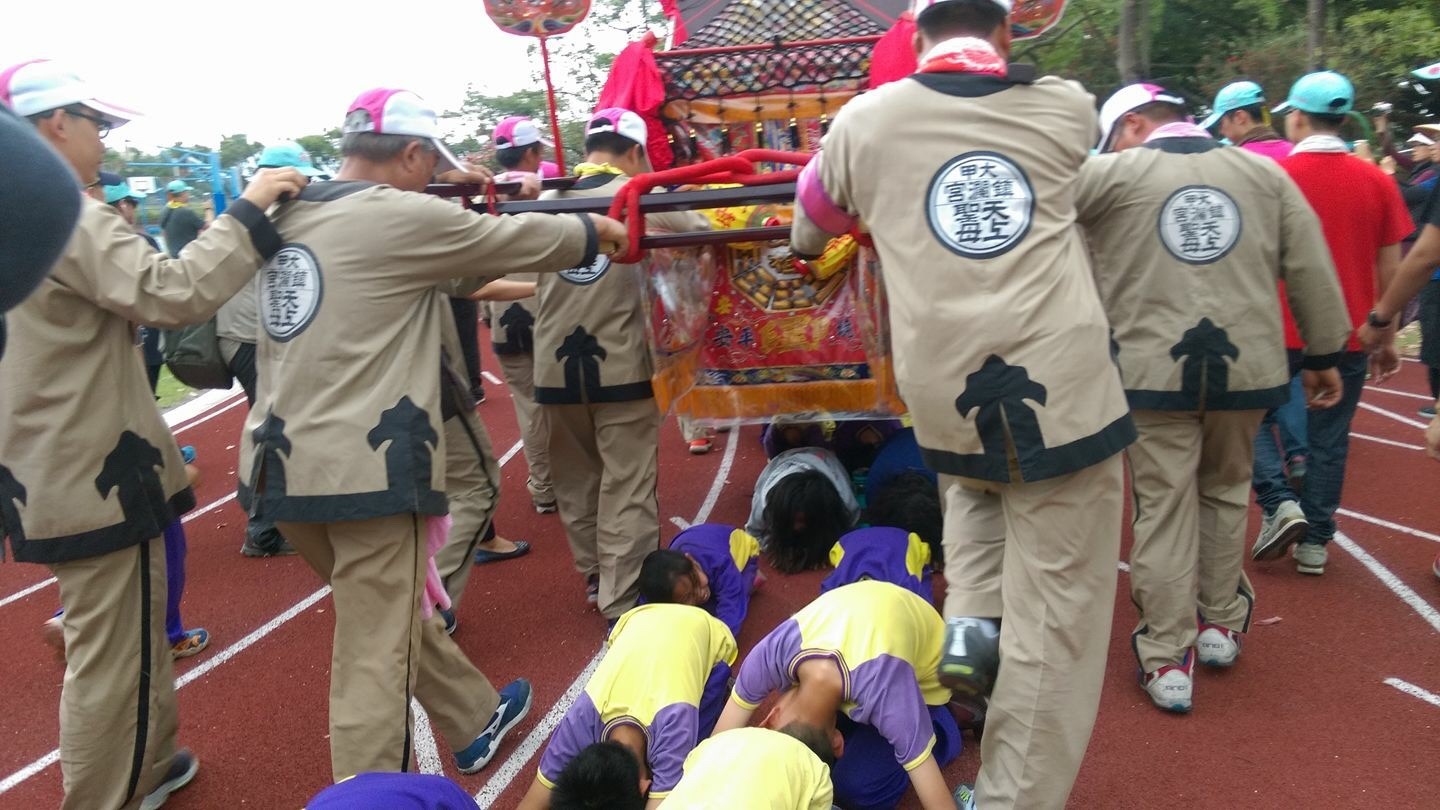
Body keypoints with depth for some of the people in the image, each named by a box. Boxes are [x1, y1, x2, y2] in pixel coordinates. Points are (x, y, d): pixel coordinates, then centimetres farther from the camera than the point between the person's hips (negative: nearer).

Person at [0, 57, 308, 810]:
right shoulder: (67, 217, -19)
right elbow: (171, 293, -31)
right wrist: (246, 213, -24)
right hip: (94, 474, -11)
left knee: (128, 636, 24)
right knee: (109, 655, 2)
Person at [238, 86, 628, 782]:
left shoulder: (289, 217, 10)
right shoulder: (401, 219, -12)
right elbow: (522, 239, -1)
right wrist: (599, 228, 16)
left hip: (283, 467, 9)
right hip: (366, 470, -9)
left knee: (391, 615, 24)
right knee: (375, 657, 2)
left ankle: (476, 722, 43)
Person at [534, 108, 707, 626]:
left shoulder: (546, 200, 5)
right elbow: (702, 233, 4)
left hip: (556, 366, 4)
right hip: (620, 365, -4)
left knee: (575, 481, 17)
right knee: (626, 489, 2)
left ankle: (595, 578, 32)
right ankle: (623, 604, 4)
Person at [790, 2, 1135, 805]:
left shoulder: (865, 120, 7)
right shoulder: (1067, 108, 9)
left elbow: (813, 223, 25)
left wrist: (809, 241, 47)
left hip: (944, 395, 1)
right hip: (1063, 388, -1)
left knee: (975, 480, 35)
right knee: (1055, 609, 9)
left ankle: (970, 622, 15)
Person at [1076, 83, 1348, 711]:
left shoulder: (1109, 174, -4)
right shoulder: (1264, 172, 8)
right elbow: (1311, 271, 8)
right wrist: (1324, 356, 15)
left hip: (1153, 369, -3)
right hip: (1246, 365, 3)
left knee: (1164, 507, 5)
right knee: (1225, 494, 21)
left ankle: (1168, 659, 11)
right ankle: (1221, 624, 34)